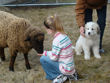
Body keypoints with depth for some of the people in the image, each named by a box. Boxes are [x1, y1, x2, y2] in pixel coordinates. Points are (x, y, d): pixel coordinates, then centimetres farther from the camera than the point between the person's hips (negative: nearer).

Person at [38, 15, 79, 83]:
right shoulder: (64, 35, 4)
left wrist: (45, 53, 0)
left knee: (43, 59, -7)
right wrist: (46, 53, 10)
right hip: (70, 66, 9)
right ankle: (70, 74, 15)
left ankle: (59, 77, 0)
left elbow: (53, 57, -16)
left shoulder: (57, 40, -22)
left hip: (65, 68, -9)